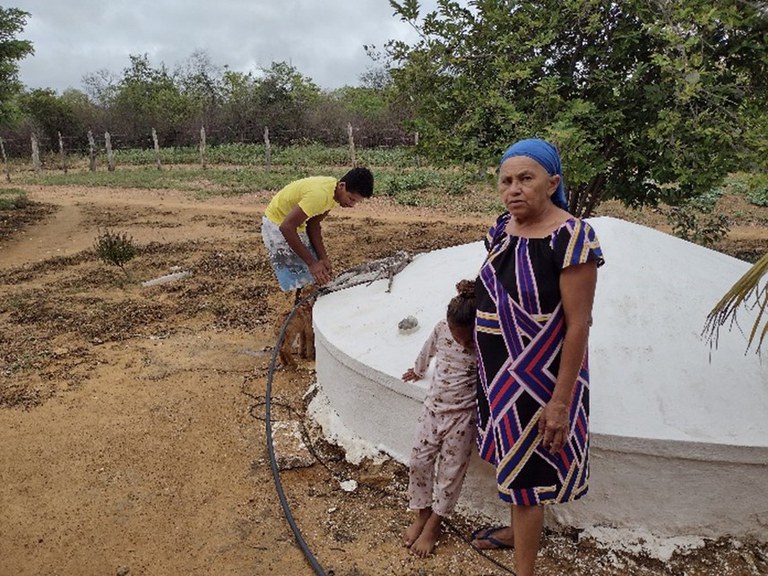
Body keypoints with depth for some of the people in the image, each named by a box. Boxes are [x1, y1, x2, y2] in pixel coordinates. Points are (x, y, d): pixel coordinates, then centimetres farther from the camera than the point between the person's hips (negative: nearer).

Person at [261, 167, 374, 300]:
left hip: (296, 224, 9)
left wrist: (323, 259, -12)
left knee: (316, 275, 9)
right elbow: (286, 227, -36)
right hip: (278, 226, -8)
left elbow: (313, 224, -3)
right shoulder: (320, 194, -36)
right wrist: (311, 263, -33)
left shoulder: (334, 192, -8)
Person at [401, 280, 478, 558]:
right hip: (433, 407, 4)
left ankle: (433, 524, 25)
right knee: (419, 461, 7)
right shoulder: (442, 327, -8)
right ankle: (421, 515, 28)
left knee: (450, 471, 7)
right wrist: (418, 370, 29)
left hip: (462, 415, -4)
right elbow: (429, 349, 13)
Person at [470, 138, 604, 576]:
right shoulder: (503, 227, 0)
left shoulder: (571, 237, -23)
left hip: (539, 378, -7)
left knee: (527, 472, 6)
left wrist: (560, 401, -20)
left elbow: (578, 325, -21)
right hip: (500, 372, 8)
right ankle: (522, 530, 50)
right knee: (514, 460, 25)